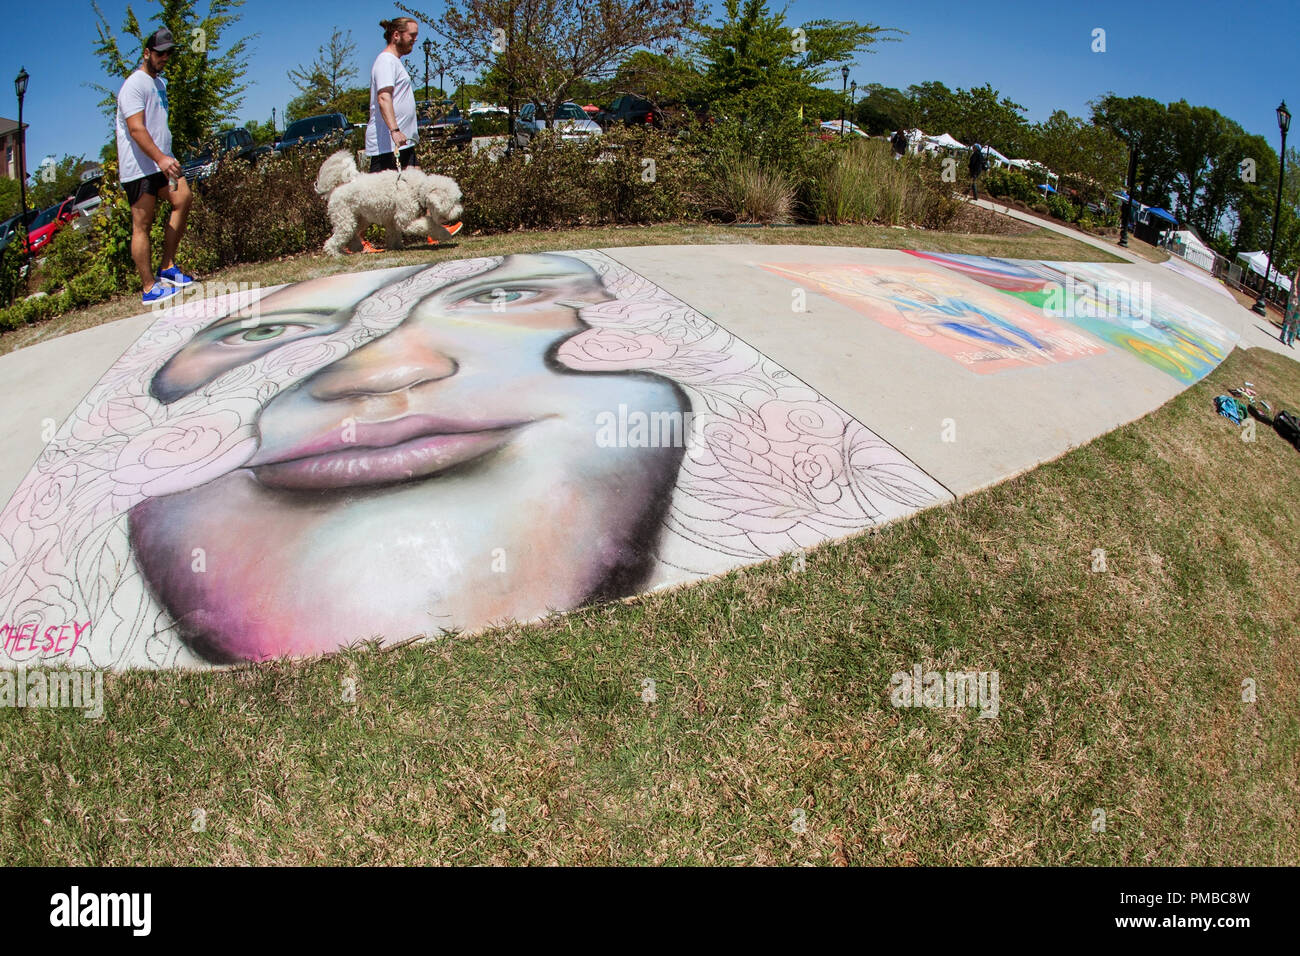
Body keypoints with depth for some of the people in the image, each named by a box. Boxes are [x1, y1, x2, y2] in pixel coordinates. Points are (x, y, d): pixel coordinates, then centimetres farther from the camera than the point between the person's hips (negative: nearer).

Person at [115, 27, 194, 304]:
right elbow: (136, 129, -22)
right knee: (142, 225, -6)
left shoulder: (160, 82, 19)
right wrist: (161, 158, -34)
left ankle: (167, 267, 3)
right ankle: (149, 288, -5)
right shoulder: (134, 85, -10)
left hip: (162, 161, 9)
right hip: (139, 167, -8)